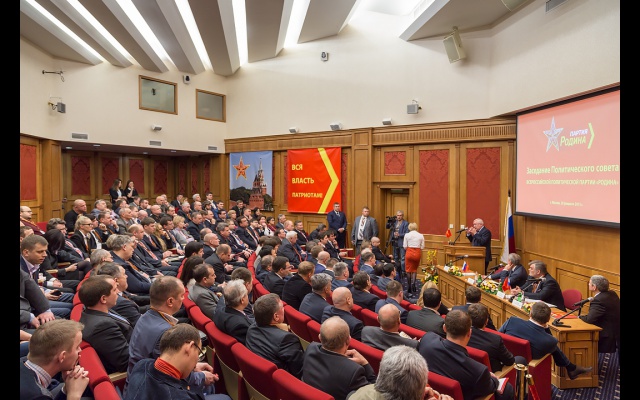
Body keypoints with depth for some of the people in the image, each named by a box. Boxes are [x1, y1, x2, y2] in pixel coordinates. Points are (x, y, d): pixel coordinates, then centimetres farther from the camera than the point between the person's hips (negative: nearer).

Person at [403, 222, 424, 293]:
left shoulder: (407, 235, -3)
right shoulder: (421, 235, 3)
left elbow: (405, 246, -4)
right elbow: (422, 247, 2)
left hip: (409, 252, -2)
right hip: (417, 253, 2)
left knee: (408, 270, 11)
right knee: (414, 269, 19)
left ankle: (409, 287, 15)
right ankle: (413, 284, 0)